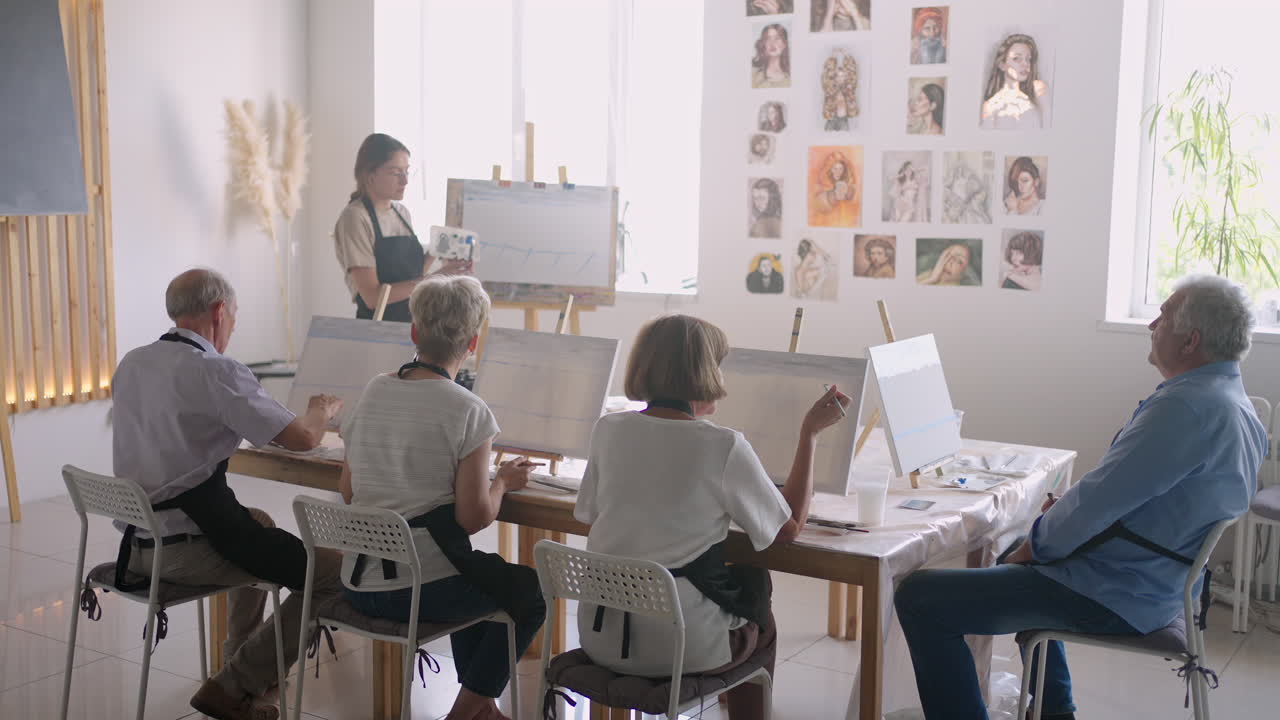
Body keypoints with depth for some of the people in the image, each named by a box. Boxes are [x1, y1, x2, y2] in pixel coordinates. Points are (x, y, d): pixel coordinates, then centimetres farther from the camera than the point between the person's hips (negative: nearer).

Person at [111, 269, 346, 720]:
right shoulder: (216, 372, -16)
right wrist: (323, 410, 9)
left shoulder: (130, 364, 9)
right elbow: (303, 438, -14)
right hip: (187, 546, -9)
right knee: (336, 573, -3)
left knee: (259, 523, 34)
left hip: (135, 541, 9)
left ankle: (243, 661, 39)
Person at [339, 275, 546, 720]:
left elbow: (347, 490, 10)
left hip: (358, 585, 7)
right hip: (424, 590, -7)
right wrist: (503, 481, 5)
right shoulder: (467, 411, -14)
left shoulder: (373, 392, 3)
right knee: (533, 591, 20)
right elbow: (474, 518, -14)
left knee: (482, 575, 34)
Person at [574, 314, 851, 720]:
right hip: (676, 648, -4)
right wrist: (810, 434, 2)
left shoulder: (607, 430, -2)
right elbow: (790, 528, -3)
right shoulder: (725, 447, -15)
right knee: (762, 624, 30)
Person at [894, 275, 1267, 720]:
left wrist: (1036, 545, -7)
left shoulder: (1187, 407, -24)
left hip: (1114, 599, -11)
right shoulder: (1232, 402, 10)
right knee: (1012, 556, 38)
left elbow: (1099, 500, -24)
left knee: (920, 596, -14)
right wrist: (1070, 508, 6)